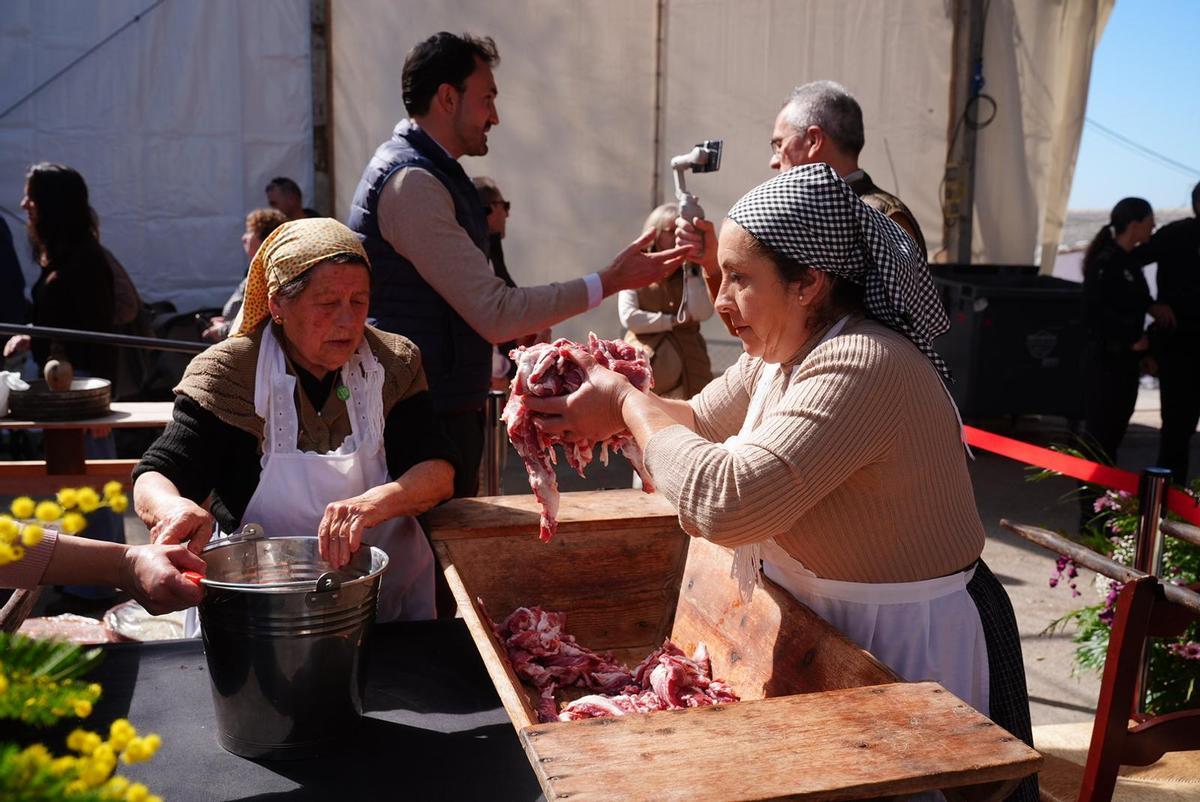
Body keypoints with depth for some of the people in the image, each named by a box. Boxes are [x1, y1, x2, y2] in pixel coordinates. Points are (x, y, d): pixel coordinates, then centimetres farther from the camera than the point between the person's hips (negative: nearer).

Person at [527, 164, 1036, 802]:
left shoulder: (862, 367, -31)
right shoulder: (784, 351, 0)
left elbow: (725, 502, -37)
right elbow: (701, 423, 10)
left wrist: (628, 403, -23)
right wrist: (596, 409, -9)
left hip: (912, 648, -9)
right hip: (832, 629, 9)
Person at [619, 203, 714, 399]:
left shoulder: (693, 272, 11)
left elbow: (702, 313, -5)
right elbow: (629, 318, -7)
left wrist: (689, 268, -6)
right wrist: (674, 321, -7)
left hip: (687, 363, 2)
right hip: (645, 363, -2)